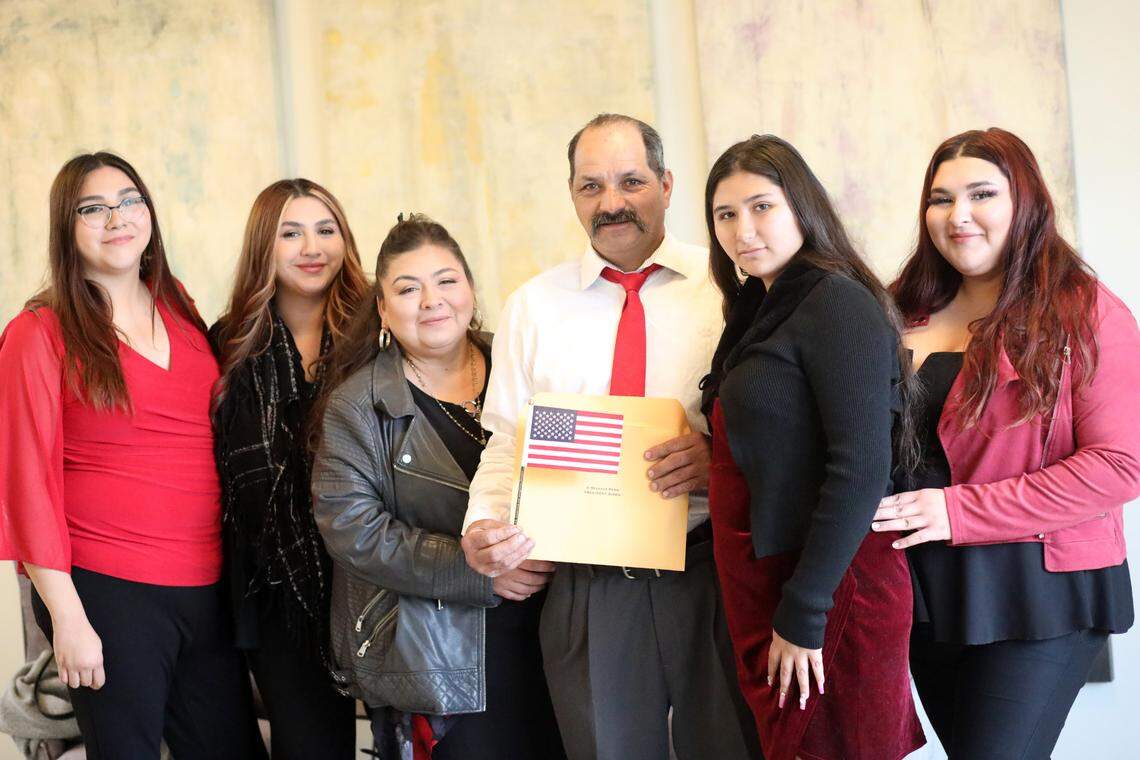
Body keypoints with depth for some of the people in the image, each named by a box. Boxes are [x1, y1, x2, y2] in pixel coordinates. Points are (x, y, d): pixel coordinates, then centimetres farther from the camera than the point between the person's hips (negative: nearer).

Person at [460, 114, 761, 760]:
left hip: (712, 573, -1)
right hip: (586, 589, 2)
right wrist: (484, 525, -11)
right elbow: (507, 446, 7)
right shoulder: (534, 306, 9)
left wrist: (722, 454, -18)